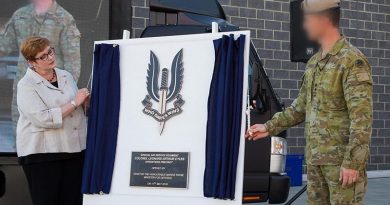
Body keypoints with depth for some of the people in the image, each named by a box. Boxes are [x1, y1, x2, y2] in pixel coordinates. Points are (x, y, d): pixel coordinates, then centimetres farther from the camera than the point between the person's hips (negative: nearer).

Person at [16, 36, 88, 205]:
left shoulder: (66, 76, 13)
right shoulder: (26, 85, -6)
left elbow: (78, 108, 28)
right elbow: (43, 119, -19)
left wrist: (85, 100, 6)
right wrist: (74, 103, -15)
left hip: (74, 150, 5)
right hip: (42, 153, -5)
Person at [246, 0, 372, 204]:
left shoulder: (352, 61, -12)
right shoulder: (314, 63, 14)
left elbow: (362, 118, -18)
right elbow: (301, 107, 24)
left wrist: (353, 162, -21)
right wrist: (270, 127, 22)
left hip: (342, 159, -8)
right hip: (315, 158, 8)